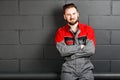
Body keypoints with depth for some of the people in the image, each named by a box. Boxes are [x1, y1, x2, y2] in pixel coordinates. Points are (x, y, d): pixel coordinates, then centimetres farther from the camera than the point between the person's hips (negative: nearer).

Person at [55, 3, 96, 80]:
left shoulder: (88, 29, 2)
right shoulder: (60, 31, 2)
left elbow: (91, 50, -10)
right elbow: (62, 51, -12)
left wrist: (70, 51, -8)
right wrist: (80, 47, -9)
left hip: (86, 67, 0)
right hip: (68, 68, 0)